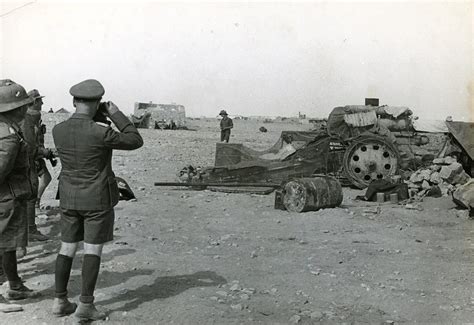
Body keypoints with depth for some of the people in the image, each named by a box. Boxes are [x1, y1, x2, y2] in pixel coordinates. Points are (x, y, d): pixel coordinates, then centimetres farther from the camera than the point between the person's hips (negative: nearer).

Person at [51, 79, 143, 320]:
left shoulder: (58, 130, -6)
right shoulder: (100, 132, -22)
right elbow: (135, 142, -9)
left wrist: (93, 116, 12)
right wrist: (116, 115, -3)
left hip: (70, 198, 5)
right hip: (97, 200, -5)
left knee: (67, 248, 13)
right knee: (93, 250, 2)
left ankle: (60, 302, 17)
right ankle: (85, 306, 3)